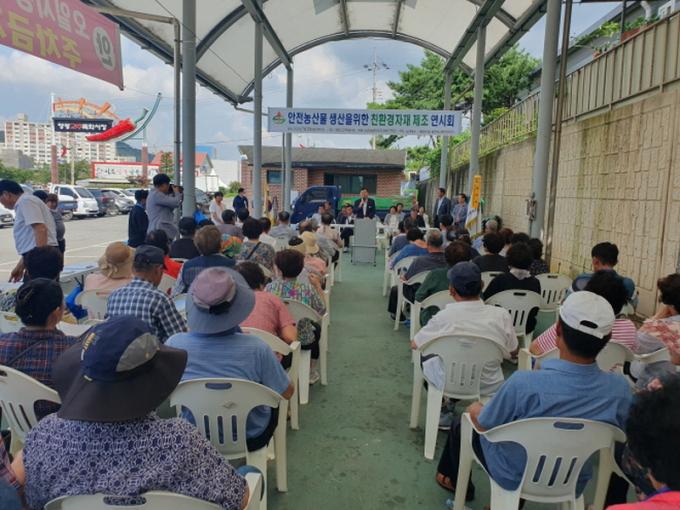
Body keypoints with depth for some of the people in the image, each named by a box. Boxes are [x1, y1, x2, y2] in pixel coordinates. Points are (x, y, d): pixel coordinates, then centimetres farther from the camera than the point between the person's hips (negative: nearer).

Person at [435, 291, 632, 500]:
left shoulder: (524, 383, -37)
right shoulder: (621, 389, -25)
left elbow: (483, 425, -18)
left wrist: (475, 410, 5)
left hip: (514, 479, -3)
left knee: (462, 423, 23)